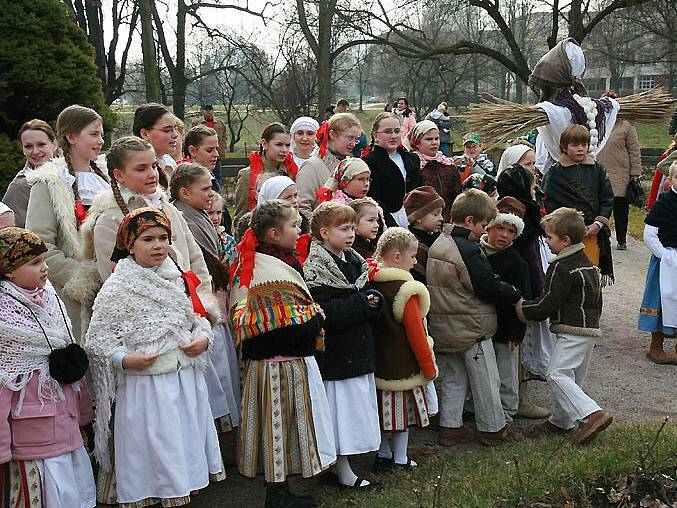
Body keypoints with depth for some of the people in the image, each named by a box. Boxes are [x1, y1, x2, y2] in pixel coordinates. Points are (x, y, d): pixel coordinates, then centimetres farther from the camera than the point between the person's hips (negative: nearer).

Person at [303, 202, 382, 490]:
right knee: (341, 405, -1)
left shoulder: (354, 262, 12)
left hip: (358, 350, 8)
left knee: (358, 403, 13)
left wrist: (374, 302, -3)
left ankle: (345, 462, 25)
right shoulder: (317, 269, -14)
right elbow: (323, 312, -24)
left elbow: (364, 298, 20)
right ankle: (343, 473, 10)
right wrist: (361, 303, -20)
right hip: (336, 354, -8)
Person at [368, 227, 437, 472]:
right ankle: (400, 460, 17)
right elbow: (416, 333, -17)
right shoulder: (406, 291, -21)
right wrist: (429, 367, -6)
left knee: (385, 410, 17)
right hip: (404, 365, -7)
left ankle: (383, 455, 28)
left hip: (379, 361, 7)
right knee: (403, 411, 7)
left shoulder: (371, 283, -1)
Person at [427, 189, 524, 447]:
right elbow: (490, 287, -21)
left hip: (443, 327, 8)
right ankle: (493, 428, 19)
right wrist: (515, 294, -4)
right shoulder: (468, 250, -22)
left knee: (452, 379, 18)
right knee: (486, 381, 7)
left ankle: (450, 427, 21)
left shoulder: (438, 244, 6)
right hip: (472, 329, -8)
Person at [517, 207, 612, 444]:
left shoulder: (561, 268, -13)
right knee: (574, 377, 15)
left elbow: (547, 305, -13)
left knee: (557, 374, -13)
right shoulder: (589, 264, 16)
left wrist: (520, 307, -1)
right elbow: (597, 302, 23)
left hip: (572, 331, -10)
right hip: (591, 329, 10)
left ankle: (591, 414, -23)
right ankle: (560, 421, 24)